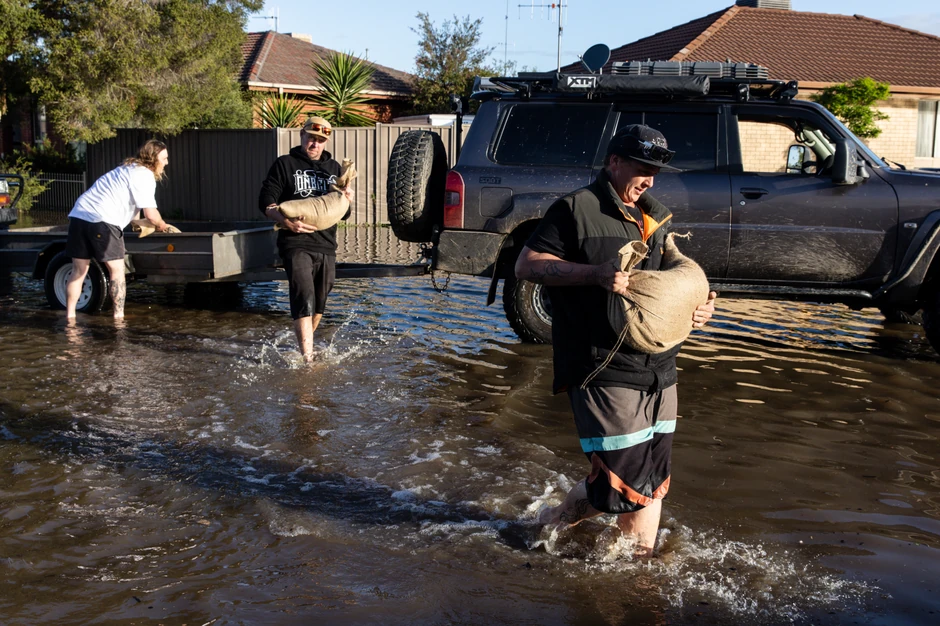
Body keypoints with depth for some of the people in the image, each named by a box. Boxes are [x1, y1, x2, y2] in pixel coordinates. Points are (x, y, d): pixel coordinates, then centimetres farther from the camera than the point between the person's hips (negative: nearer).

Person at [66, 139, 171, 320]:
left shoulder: (128, 169, 27)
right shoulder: (144, 175, -2)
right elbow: (151, 214, -9)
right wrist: (162, 226, 9)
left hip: (79, 215, 8)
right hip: (102, 221, -8)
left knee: (78, 271, 11)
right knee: (117, 271, 2)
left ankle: (69, 316, 13)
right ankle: (119, 317, 3)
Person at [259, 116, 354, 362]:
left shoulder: (334, 168, 17)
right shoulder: (285, 164, 3)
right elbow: (266, 201, -4)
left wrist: (346, 202, -5)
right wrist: (285, 221, -23)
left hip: (326, 245, 6)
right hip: (296, 244, -5)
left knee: (319, 304, 15)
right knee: (304, 299, -18)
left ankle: (304, 345, 35)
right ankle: (308, 358, -22)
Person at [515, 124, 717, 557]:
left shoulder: (657, 217, 19)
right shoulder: (577, 208, -5)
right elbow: (526, 264, -10)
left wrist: (700, 307, 6)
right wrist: (596, 273, -21)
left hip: (658, 368, 8)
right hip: (604, 370, -8)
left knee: (653, 479, 13)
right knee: (629, 477, -4)